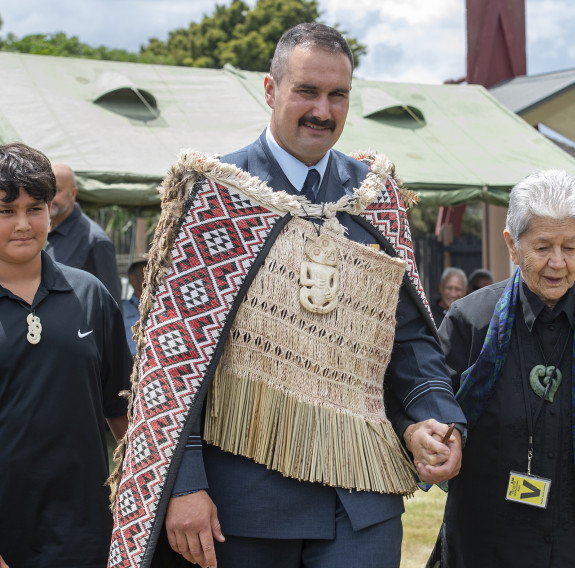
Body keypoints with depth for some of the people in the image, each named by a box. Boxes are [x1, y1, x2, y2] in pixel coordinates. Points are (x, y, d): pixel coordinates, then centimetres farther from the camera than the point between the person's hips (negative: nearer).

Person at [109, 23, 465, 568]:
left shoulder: (377, 195, 9)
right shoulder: (215, 191, -3)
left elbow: (409, 330, 12)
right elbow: (176, 342, -7)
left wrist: (436, 418, -7)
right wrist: (184, 481, -13)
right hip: (248, 484, -3)